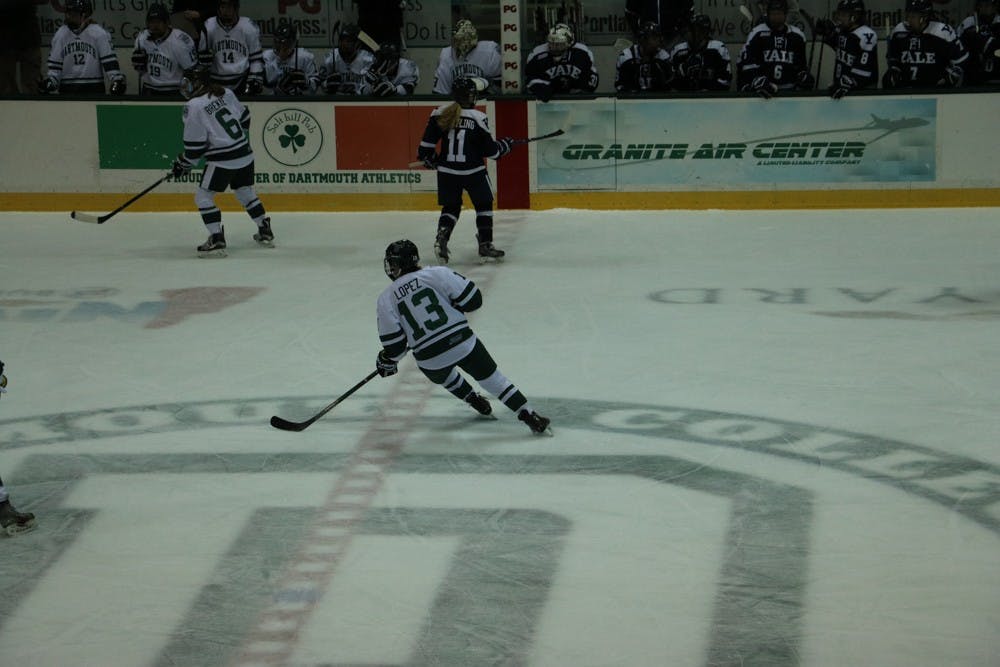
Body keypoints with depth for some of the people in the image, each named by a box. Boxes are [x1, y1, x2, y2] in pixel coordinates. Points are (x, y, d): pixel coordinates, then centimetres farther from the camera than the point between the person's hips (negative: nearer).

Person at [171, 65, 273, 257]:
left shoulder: (194, 106, -12)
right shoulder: (226, 93, 7)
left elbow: (195, 145, -11)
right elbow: (245, 118, 17)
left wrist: (182, 164, 3)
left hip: (223, 160, -8)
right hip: (245, 153, 8)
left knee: (203, 196, 1)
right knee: (245, 193, 24)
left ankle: (217, 240, -6)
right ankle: (265, 232, 33)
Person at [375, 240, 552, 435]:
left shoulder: (386, 299, 3)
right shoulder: (436, 274, 1)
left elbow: (394, 344, -1)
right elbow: (473, 298, -2)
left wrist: (386, 362, 19)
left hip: (429, 360, 1)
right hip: (463, 344, -1)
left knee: (442, 375, 36)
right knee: (492, 379, 13)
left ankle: (475, 401, 45)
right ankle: (529, 415, 6)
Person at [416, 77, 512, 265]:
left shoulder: (440, 113, -3)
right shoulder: (478, 118, -13)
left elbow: (428, 140, 1)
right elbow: (489, 149, -8)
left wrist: (427, 157, 20)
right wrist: (504, 146, 12)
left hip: (446, 171, 4)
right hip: (473, 171, -4)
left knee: (450, 207, 19)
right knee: (484, 205, 15)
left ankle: (441, 239, -4)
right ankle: (485, 246, 12)